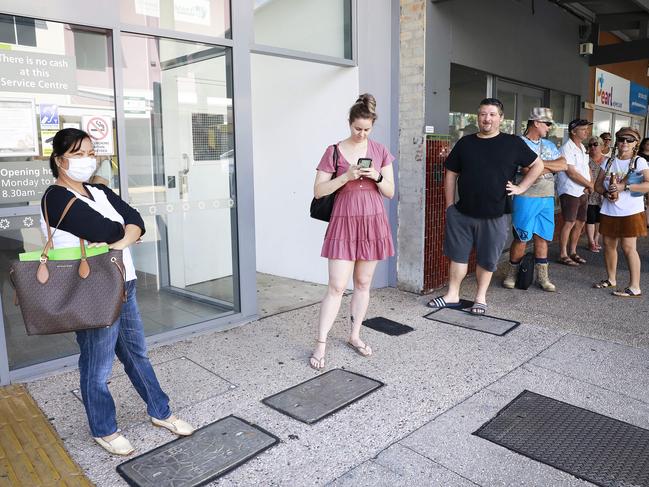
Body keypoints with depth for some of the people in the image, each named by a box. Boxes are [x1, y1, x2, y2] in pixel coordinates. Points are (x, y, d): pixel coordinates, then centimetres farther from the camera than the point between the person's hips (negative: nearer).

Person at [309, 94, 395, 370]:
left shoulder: (380, 152, 5)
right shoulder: (334, 152, -3)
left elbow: (390, 192, 7)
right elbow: (318, 191, -5)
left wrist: (377, 176, -13)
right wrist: (346, 176, -17)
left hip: (373, 223, 3)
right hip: (344, 223, -3)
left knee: (363, 284, 10)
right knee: (337, 286, -6)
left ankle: (354, 336, 26)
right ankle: (320, 345, 4)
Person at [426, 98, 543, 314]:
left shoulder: (513, 143, 1)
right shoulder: (465, 143, 7)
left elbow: (538, 165, 11)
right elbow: (451, 174, 10)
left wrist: (521, 187, 0)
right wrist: (450, 206, 5)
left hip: (494, 215, -1)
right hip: (462, 213, 2)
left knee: (487, 259, 9)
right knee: (458, 255, 7)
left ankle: (480, 298, 26)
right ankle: (452, 295, 21)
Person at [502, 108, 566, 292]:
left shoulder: (549, 145, 16)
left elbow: (563, 165, 4)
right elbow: (528, 171, -17)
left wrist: (541, 163, -9)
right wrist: (551, 167, -3)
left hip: (547, 198, 6)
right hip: (526, 198, -6)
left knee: (542, 237, 9)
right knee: (521, 238, -1)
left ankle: (542, 277, 18)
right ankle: (512, 274, 15)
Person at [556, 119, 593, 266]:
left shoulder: (582, 148, 15)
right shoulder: (567, 148, -13)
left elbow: (587, 168, 20)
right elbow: (571, 173, -19)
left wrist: (588, 185, 0)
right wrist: (589, 184, -10)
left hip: (583, 192, 9)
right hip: (570, 191, -9)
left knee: (580, 222, 11)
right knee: (569, 223, -8)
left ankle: (573, 252, 23)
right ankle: (563, 254, 1)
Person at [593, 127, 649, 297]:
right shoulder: (609, 161, 10)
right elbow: (598, 185, 11)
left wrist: (624, 186, -23)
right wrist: (607, 192, -9)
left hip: (631, 212, -5)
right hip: (609, 211, 5)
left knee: (628, 247, -7)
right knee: (609, 244, 11)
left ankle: (635, 287, -1)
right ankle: (611, 279, 28)